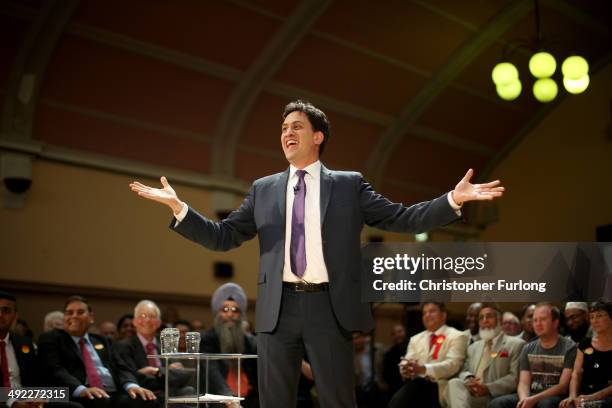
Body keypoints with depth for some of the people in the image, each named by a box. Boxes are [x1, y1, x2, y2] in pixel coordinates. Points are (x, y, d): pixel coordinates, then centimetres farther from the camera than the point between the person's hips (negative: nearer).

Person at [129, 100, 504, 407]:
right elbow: (223, 237, 10)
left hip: (330, 307, -2)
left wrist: (452, 200, -9)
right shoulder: (263, 190, 14)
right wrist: (179, 207, -2)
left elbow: (401, 219, 3)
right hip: (279, 308, 2)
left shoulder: (349, 185, 8)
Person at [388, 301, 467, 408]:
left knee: (413, 386, -33)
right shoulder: (415, 339, 25)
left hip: (438, 388, -4)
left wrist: (423, 369, -23)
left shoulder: (457, 336, 7)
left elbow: (453, 364, -8)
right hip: (415, 386, 4)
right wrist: (405, 369, -13)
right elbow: (406, 361, 13)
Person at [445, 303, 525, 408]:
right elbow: (464, 372, 19)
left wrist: (488, 388, -18)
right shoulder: (473, 347, 30)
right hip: (471, 394, 6)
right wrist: (468, 379, -7)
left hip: (495, 397, -6)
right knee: (454, 383, -32)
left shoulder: (516, 344, 9)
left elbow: (515, 377, -3)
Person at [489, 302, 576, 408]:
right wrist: (524, 399, -20)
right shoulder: (528, 349, 14)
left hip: (557, 398, -4)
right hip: (530, 397, 4)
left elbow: (563, 386, -9)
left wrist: (534, 399, -22)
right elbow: (524, 383, 5)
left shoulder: (569, 348, -2)